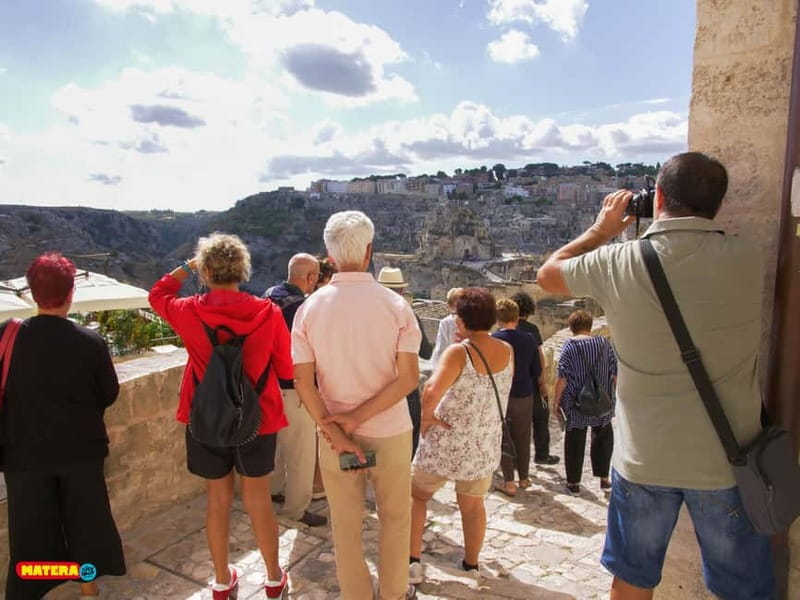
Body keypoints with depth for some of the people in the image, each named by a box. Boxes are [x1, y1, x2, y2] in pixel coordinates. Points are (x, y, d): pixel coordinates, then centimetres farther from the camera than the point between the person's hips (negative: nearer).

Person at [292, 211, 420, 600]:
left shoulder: (310, 308, -7)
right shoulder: (395, 306, -12)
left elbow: (303, 382, -12)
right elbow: (408, 378, -16)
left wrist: (335, 432, -11)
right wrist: (358, 417, -15)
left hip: (333, 432, 1)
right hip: (390, 432, -1)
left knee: (345, 524, 18)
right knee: (395, 518, 21)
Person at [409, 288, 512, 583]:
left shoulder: (458, 352, -21)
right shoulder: (507, 352, -3)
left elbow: (432, 390, -38)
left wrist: (426, 417, -19)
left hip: (445, 442, -4)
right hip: (485, 446, 5)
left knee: (417, 495, 20)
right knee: (473, 505, 25)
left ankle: (412, 561, 20)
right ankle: (471, 564, 39)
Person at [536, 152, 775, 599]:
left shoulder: (620, 262, -12)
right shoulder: (747, 259, -9)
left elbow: (548, 274, 6)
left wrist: (602, 230, 14)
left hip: (643, 457, 0)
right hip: (726, 459, 1)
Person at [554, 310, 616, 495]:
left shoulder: (569, 346, -9)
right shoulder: (604, 343, -2)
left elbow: (562, 378, -11)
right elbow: (615, 373, 0)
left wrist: (556, 401, -2)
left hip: (576, 405, -2)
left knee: (575, 442, 9)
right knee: (603, 438, 21)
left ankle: (574, 483, 16)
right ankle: (603, 478, 23)